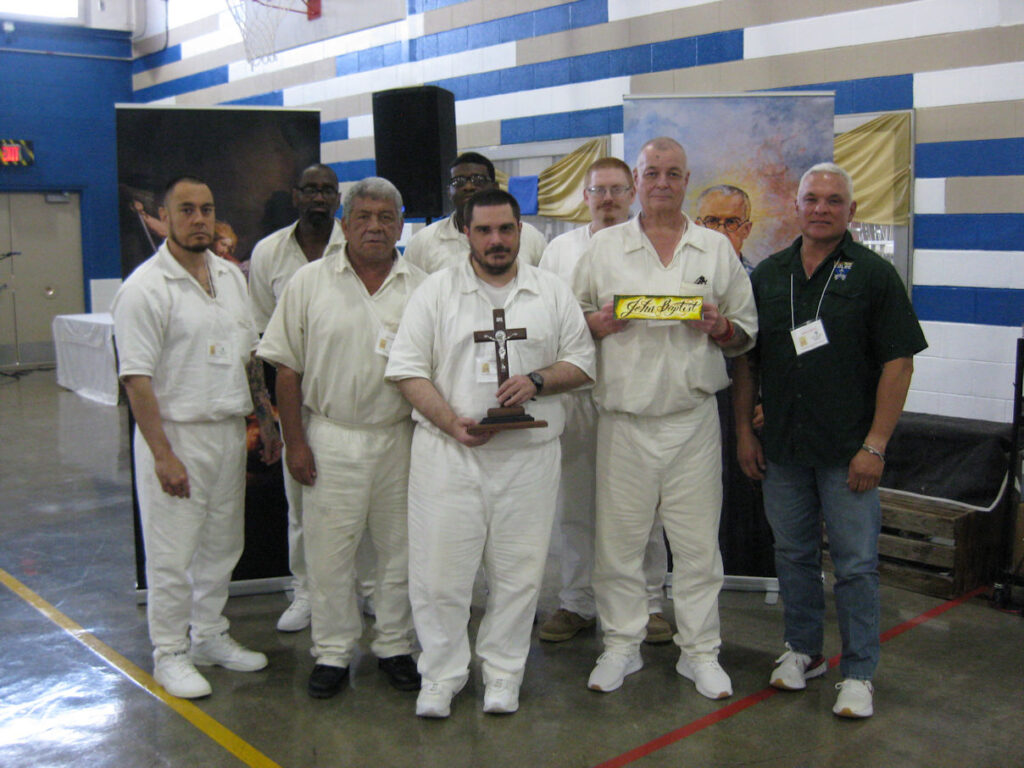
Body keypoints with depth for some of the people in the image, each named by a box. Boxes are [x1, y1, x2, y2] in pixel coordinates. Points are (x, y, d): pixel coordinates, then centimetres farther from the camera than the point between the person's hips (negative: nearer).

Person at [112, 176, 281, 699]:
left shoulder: (231, 276, 9)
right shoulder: (145, 288, -13)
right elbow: (136, 378, -17)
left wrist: (266, 421, 15)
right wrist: (163, 455, -20)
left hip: (229, 430, 7)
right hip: (176, 432, -7)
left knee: (222, 544, 16)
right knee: (172, 554, 2)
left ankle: (210, 636, 32)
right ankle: (170, 653, 17)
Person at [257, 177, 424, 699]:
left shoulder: (421, 288, 3)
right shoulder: (309, 282, 0)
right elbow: (288, 368, 0)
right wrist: (294, 441, -4)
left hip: (400, 438, 2)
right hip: (329, 439, -1)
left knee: (398, 549, 11)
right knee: (329, 552, 6)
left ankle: (395, 646, 27)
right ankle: (333, 652, 21)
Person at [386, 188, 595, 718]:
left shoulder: (553, 292, 9)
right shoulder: (437, 290, 4)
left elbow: (581, 363, 10)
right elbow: (407, 368, -1)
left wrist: (538, 381, -11)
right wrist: (450, 422, -15)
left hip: (528, 456, 2)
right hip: (446, 453, -1)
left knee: (519, 572, 7)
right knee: (440, 572, 1)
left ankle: (503, 674, 24)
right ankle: (441, 676, 18)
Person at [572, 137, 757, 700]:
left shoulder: (716, 249, 10)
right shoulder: (603, 247, 8)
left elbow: (747, 332, 12)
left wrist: (720, 327, -9)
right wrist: (599, 321, -10)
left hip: (693, 418, 1)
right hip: (623, 417, 0)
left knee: (697, 540, 5)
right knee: (618, 538, 5)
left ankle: (699, 651, 20)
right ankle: (620, 645, 22)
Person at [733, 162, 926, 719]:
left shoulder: (874, 274, -3)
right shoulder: (768, 274, 8)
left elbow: (899, 363, -7)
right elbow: (746, 359, 12)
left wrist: (875, 445, -13)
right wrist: (743, 429, 6)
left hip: (848, 450, -4)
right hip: (781, 447, 4)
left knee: (855, 563, 2)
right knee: (793, 554, 14)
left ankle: (858, 673, 15)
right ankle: (803, 651, 30)